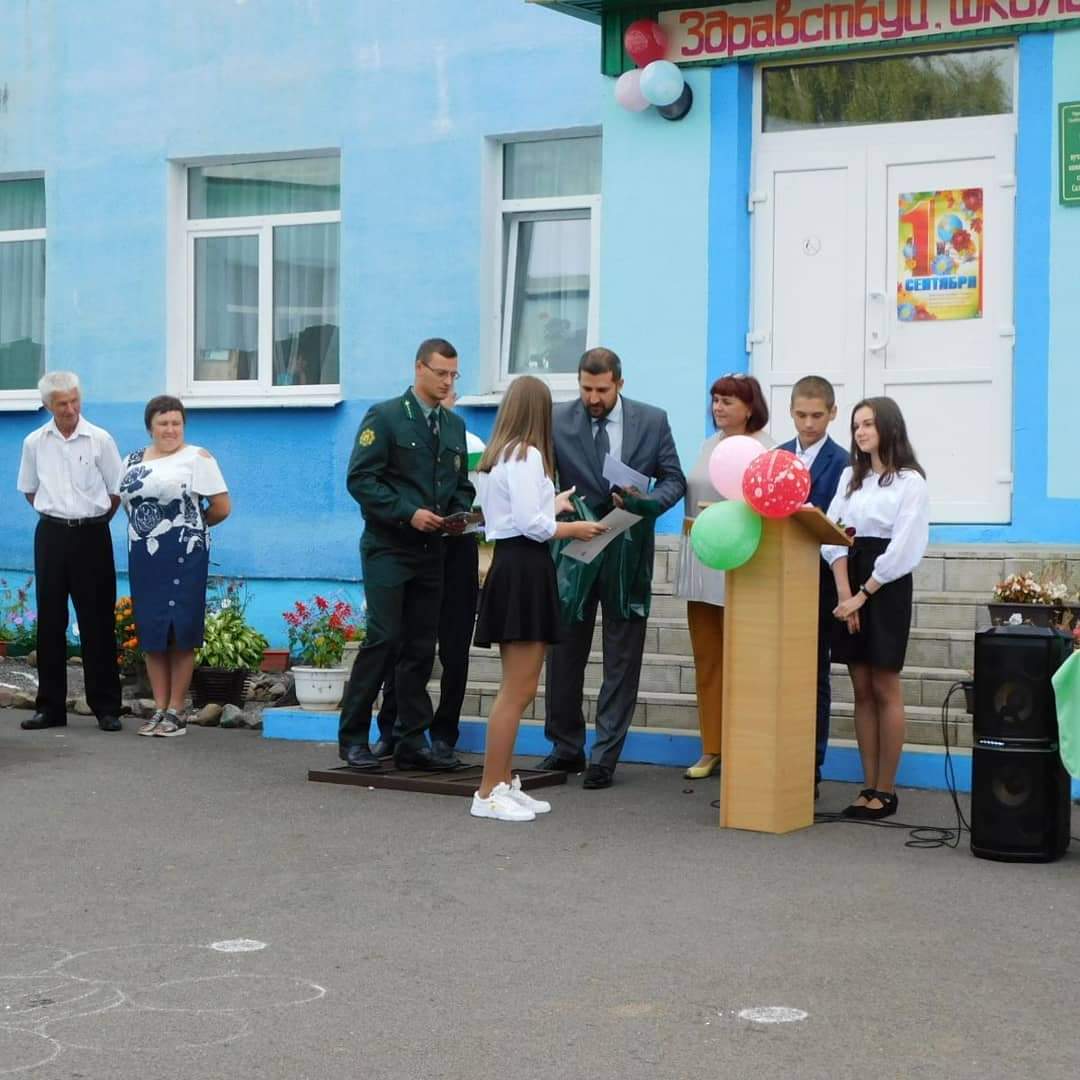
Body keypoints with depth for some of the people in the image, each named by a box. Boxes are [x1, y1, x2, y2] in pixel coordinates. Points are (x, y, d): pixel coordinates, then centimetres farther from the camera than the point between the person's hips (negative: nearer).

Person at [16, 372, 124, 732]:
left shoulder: (100, 440, -5)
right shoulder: (35, 443, 2)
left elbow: (116, 490, 4)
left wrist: (94, 520, 7)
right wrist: (53, 514, 11)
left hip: (92, 534, -2)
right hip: (51, 535, 2)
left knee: (97, 622, -1)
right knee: (50, 621, 5)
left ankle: (106, 708, 4)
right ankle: (50, 706, 12)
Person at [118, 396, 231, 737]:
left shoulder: (197, 458, -3)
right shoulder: (132, 462, 13)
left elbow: (221, 507, -5)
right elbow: (126, 502, 20)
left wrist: (191, 526, 7)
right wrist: (145, 529, 7)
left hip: (183, 557, -5)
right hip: (143, 556, 5)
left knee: (180, 632, -2)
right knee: (151, 632, 6)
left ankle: (176, 711, 4)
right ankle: (159, 708, 13)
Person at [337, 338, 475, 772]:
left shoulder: (455, 426, 14)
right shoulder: (384, 417, -5)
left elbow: (462, 483, 20)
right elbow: (360, 478, -11)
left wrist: (460, 513, -2)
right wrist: (408, 513, -18)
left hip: (430, 551, 6)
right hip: (388, 548, -6)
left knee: (421, 647, 6)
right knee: (383, 639, -9)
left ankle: (413, 742, 11)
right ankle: (353, 738, 0)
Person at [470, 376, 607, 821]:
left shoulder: (498, 455, 15)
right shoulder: (527, 457, -13)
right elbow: (531, 524, -18)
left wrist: (553, 505, 26)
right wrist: (572, 529, -3)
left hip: (510, 566, 10)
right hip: (525, 570, -10)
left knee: (520, 688, 16)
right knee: (517, 690, -6)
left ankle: (503, 783, 20)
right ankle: (489, 793, -3)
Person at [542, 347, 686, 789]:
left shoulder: (652, 420, -1)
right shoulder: (557, 421, -4)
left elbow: (674, 479, 3)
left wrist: (647, 503, -17)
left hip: (628, 552, 0)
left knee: (622, 658, 3)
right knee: (563, 653, 7)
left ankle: (604, 756, 10)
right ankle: (566, 747, 21)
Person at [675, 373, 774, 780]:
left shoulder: (766, 450, -9)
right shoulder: (707, 446, 13)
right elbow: (692, 495, 15)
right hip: (700, 560, 7)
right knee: (705, 657, 11)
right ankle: (711, 747, 19)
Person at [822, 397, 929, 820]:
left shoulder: (910, 482, -4)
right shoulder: (850, 476, 14)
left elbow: (904, 547, -11)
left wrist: (864, 594, -11)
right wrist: (844, 593, -8)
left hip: (887, 586, -5)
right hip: (850, 585, 5)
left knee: (884, 689, -3)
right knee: (862, 690, 5)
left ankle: (886, 791, 2)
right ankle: (869, 787, 8)